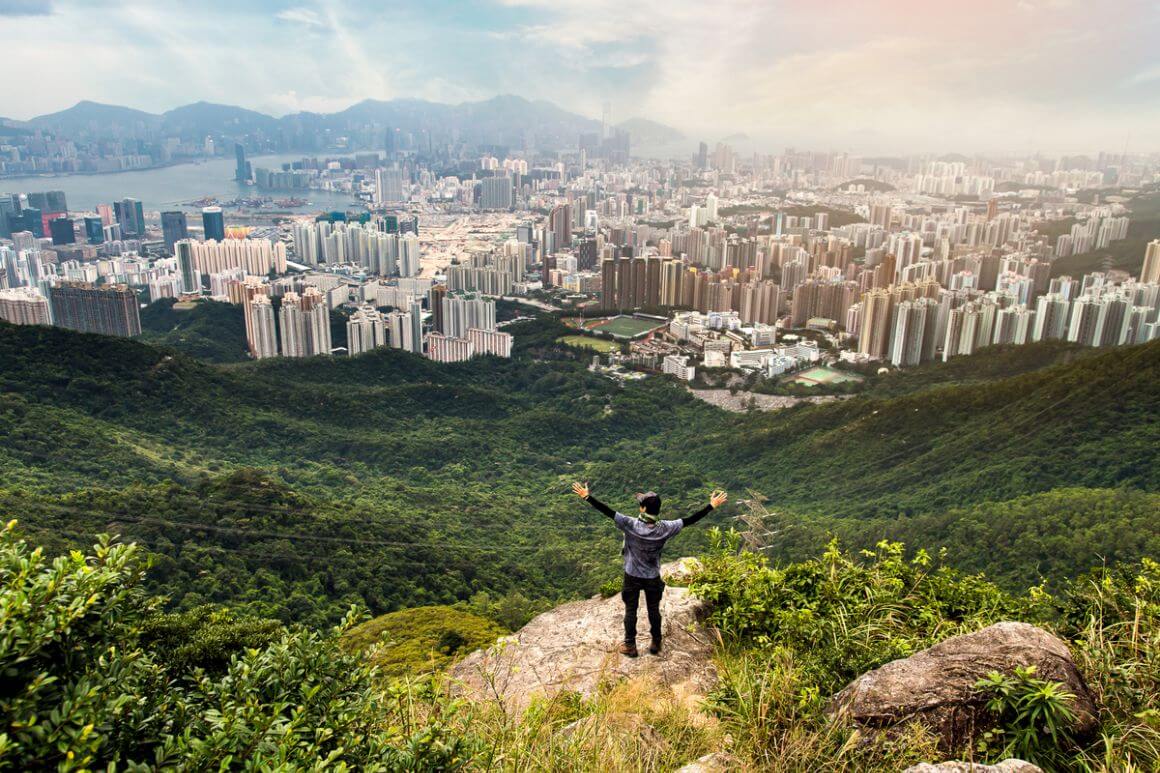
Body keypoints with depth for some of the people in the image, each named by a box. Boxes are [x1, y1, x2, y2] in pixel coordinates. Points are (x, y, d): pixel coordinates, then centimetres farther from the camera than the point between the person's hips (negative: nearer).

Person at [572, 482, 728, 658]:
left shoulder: (631, 525, -25)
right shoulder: (665, 529, -18)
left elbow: (608, 511, -25)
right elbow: (690, 520, -12)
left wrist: (587, 497, -20)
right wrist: (712, 506, -4)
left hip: (632, 576, -2)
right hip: (653, 577, 2)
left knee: (630, 610, 14)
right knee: (654, 610, 20)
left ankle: (630, 646, 26)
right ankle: (656, 644, 33)